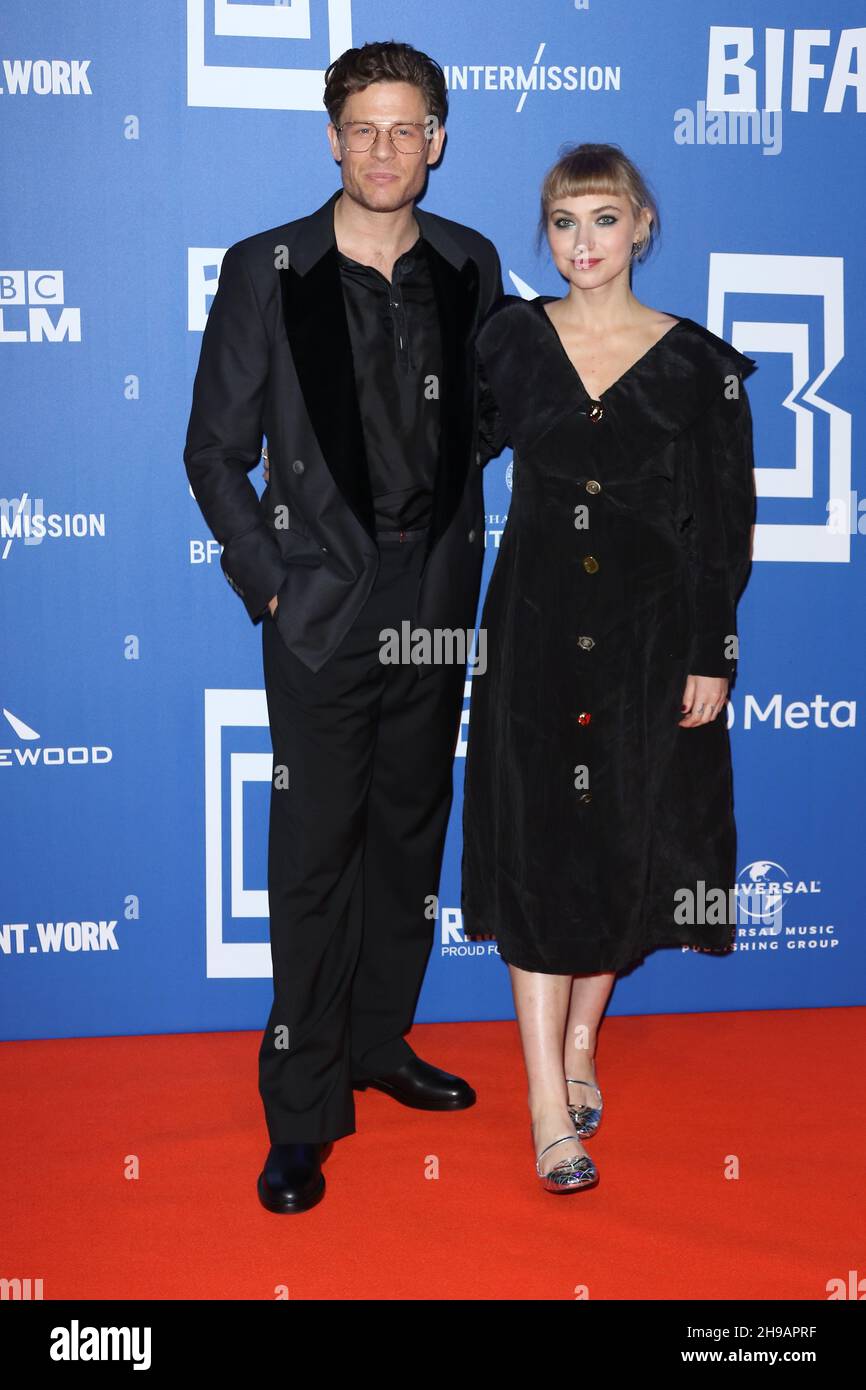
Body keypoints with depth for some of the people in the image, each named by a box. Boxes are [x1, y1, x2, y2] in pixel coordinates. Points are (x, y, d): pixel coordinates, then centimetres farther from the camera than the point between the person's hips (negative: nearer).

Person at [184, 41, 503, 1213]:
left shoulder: (470, 267, 5)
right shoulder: (265, 271, -4)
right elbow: (215, 450, -2)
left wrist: (459, 556, 5)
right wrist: (266, 582, -7)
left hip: (435, 599, 4)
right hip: (324, 602, -4)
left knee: (412, 830, 14)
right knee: (314, 854, 0)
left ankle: (380, 1042, 33)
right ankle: (303, 1111, 13)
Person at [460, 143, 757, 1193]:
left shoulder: (700, 362, 0)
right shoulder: (510, 337, 5)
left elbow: (725, 524, 0)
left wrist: (712, 655, -5)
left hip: (651, 630, 0)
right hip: (535, 625, 1)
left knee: (630, 845, 7)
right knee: (537, 844, -4)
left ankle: (582, 1041, 31)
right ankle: (551, 1107, 2)